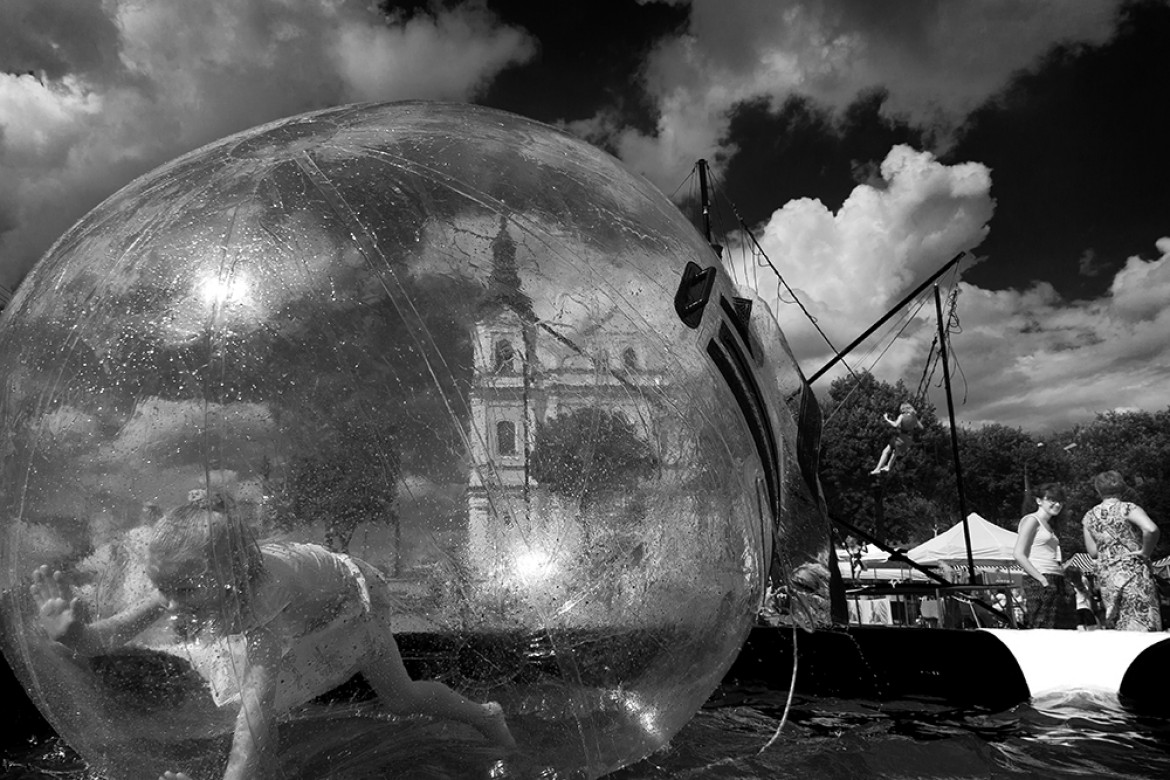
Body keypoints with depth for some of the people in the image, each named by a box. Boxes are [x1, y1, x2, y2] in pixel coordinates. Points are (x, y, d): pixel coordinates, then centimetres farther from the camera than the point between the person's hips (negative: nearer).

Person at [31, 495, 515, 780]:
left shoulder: (261, 605, -49)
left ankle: (484, 716, 41)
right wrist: (74, 633, -53)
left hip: (349, 598, -5)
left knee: (401, 698, 12)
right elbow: (106, 638, -31)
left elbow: (258, 713, -57)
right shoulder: (192, 581, -34)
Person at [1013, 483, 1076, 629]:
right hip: (1039, 584, -9)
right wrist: (1041, 579, -18)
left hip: (1056, 582, 9)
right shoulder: (1031, 520, -2)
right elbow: (1018, 554, -12)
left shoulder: (1050, 525, 24)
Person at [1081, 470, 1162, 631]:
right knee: (1142, 624, -2)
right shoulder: (1127, 508, -6)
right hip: (1133, 572, -5)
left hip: (1105, 577, 5)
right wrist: (1146, 551, -10)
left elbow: (1093, 552, 8)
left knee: (1118, 627, 10)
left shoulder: (1089, 517, 8)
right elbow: (1151, 529, -25)